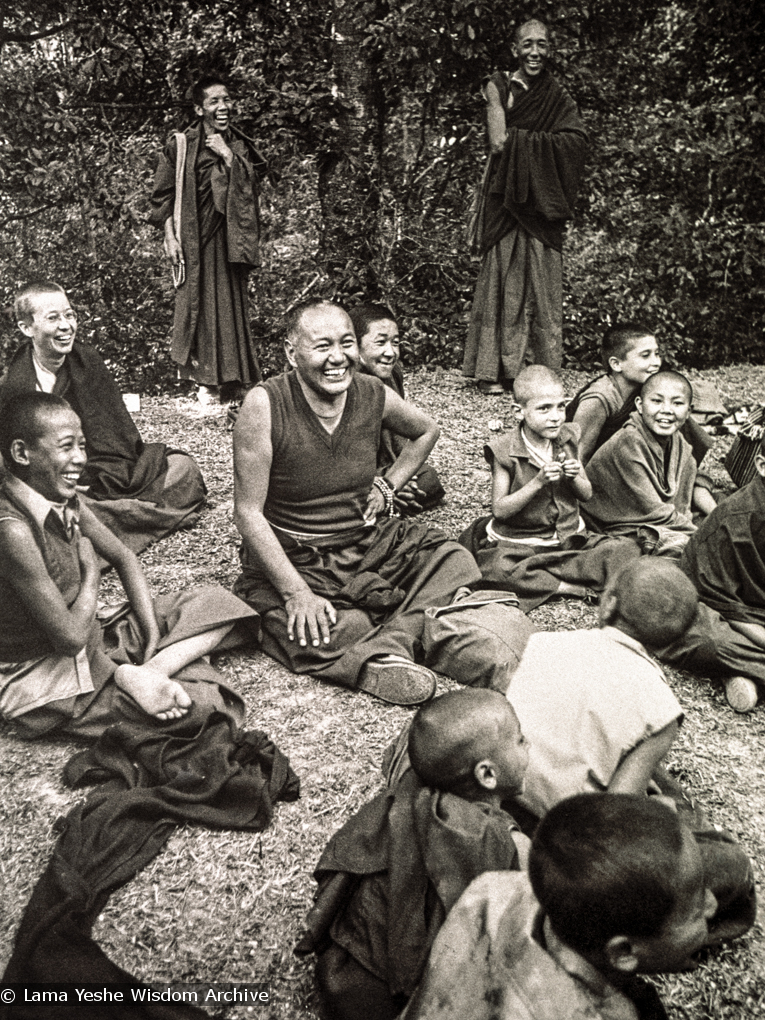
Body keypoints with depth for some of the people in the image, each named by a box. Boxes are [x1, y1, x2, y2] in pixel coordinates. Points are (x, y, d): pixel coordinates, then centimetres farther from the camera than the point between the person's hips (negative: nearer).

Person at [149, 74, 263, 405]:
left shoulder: (240, 145, 9)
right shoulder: (180, 145, 0)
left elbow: (249, 188, -1)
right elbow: (163, 195, 0)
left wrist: (228, 156, -10)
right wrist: (169, 237, -7)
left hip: (229, 237, 3)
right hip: (193, 239, -2)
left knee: (231, 302, 2)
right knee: (197, 301, -2)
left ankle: (232, 378, 10)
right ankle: (206, 380, 4)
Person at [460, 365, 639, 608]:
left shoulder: (569, 438, 3)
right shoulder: (505, 452, -10)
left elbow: (587, 494, 9)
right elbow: (499, 509, -12)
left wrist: (575, 478, -14)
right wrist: (538, 482, -23)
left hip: (570, 537, 4)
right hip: (518, 542, -4)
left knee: (628, 550, -17)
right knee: (495, 568, -36)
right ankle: (566, 585, -22)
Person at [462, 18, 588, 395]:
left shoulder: (558, 97, 12)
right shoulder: (498, 86, 6)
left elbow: (578, 139, -6)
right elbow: (498, 141, -9)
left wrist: (518, 139, -11)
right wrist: (542, 143, -5)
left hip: (543, 201, 2)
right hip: (505, 198, -2)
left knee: (541, 281, -1)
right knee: (501, 278, -5)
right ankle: (491, 369, -1)